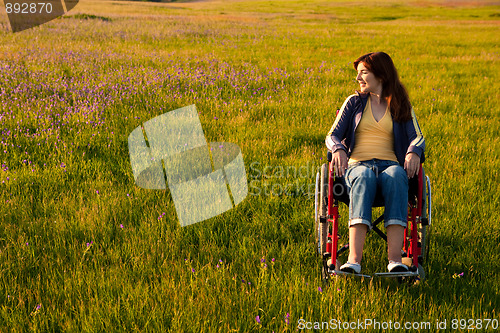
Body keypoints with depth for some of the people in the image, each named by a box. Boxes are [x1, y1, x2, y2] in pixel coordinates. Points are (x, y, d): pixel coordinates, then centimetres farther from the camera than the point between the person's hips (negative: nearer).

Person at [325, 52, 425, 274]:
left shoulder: (402, 106, 18)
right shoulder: (354, 102, 19)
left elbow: (417, 137, 5)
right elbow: (332, 136, 11)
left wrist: (414, 152, -20)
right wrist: (338, 149, -14)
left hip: (389, 164, 0)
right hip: (357, 164, 0)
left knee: (396, 175, -38)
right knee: (364, 177, -39)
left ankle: (395, 259, -49)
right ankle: (354, 260, -54)